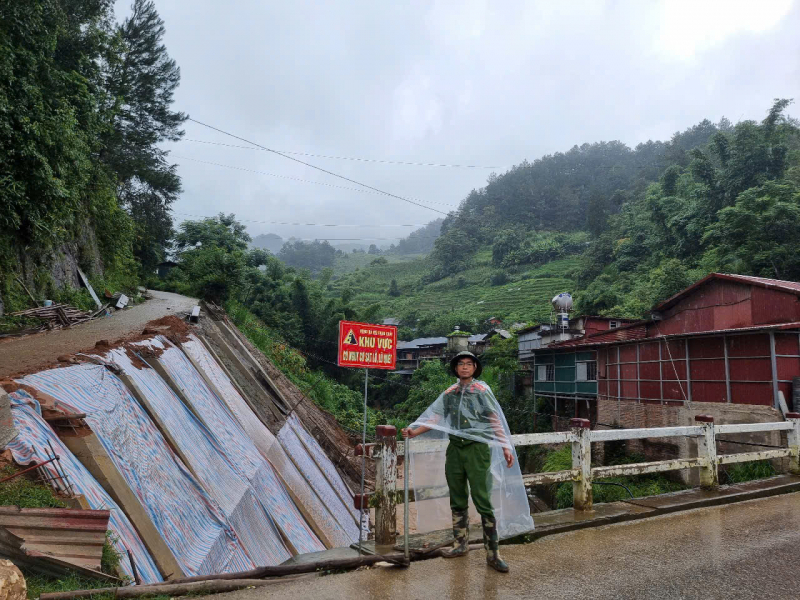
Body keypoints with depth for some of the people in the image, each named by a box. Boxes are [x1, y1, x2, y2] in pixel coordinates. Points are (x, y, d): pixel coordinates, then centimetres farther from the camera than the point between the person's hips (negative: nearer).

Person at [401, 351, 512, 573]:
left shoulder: (482, 390, -3)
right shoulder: (449, 393, 10)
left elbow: (495, 421, -5)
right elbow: (437, 418, 15)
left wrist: (506, 447, -12)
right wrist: (414, 431, 10)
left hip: (477, 448, -5)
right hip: (455, 448, 5)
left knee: (483, 502, -6)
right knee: (457, 502, 12)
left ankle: (493, 553, 2)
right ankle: (461, 544, 26)